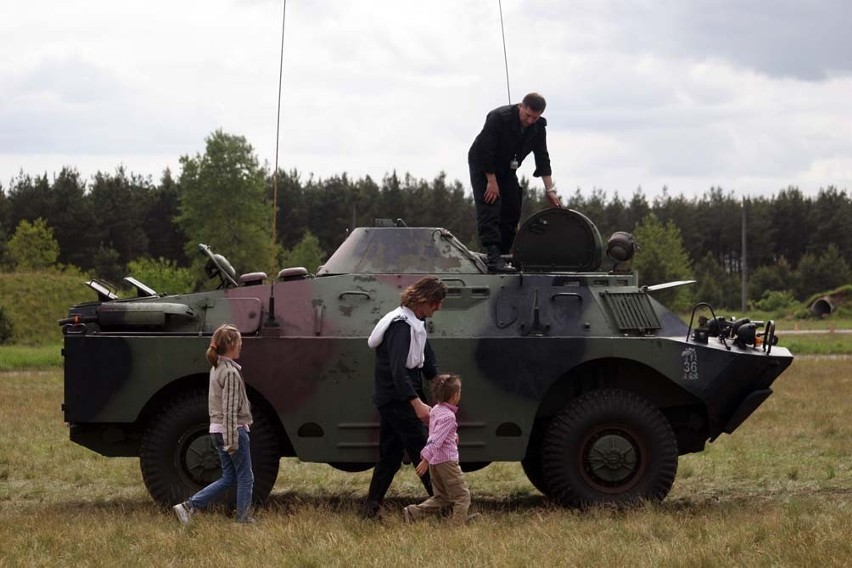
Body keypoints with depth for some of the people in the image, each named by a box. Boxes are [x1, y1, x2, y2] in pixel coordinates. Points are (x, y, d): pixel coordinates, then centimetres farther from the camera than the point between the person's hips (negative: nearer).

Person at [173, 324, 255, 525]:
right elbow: (230, 410, -20)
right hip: (233, 430, -9)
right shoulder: (230, 372, -17)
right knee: (245, 477, 4)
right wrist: (232, 441, -20)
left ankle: (188, 506, 7)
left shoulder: (216, 369, 12)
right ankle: (244, 520, 9)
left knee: (228, 477, 14)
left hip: (218, 430, 9)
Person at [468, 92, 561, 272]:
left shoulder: (538, 127, -9)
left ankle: (503, 253, 10)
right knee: (489, 210, -19)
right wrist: (491, 181, -24)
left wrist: (550, 189, -6)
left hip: (507, 169, 7)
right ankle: (493, 257, -30)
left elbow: (542, 158, -3)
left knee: (512, 213, 2)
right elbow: (485, 151, -27)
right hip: (483, 167, -7)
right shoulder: (499, 117, -29)